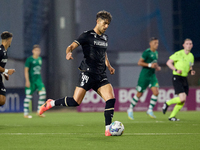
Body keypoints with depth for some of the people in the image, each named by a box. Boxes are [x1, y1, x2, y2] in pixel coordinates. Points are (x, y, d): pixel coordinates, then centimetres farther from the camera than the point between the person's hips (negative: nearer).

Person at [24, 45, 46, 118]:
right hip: (30, 80, -6)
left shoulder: (40, 59, 12)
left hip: (38, 79, 6)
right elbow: (26, 70, -11)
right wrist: (27, 80, -18)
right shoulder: (29, 59, -8)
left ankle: (39, 112, -2)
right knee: (28, 96, -2)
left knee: (43, 93, -10)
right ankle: (25, 113, 6)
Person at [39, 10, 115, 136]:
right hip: (88, 73, -6)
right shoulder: (87, 36, -3)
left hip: (101, 76, 6)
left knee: (111, 99, -13)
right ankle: (51, 103, 12)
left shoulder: (105, 38, 18)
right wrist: (69, 53, -32)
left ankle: (108, 130, -8)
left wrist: (109, 66, 19)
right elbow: (72, 46, -10)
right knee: (75, 102, -12)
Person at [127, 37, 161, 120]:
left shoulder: (156, 53, 11)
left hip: (152, 76, 7)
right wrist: (149, 65, -22)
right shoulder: (147, 52, -13)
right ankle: (130, 109, 19)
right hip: (144, 75, -7)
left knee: (156, 92, -11)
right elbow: (139, 62, -15)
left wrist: (157, 67, 8)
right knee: (139, 94, 1)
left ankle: (150, 110, -2)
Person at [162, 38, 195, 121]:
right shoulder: (179, 54, -9)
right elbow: (168, 62, -6)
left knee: (183, 101, 1)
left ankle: (172, 116, 14)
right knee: (182, 98, -20)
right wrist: (176, 70, -19)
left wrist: (191, 71, 1)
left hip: (184, 79, 7)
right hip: (177, 78, -7)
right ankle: (168, 103, 6)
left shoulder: (191, 56, 12)